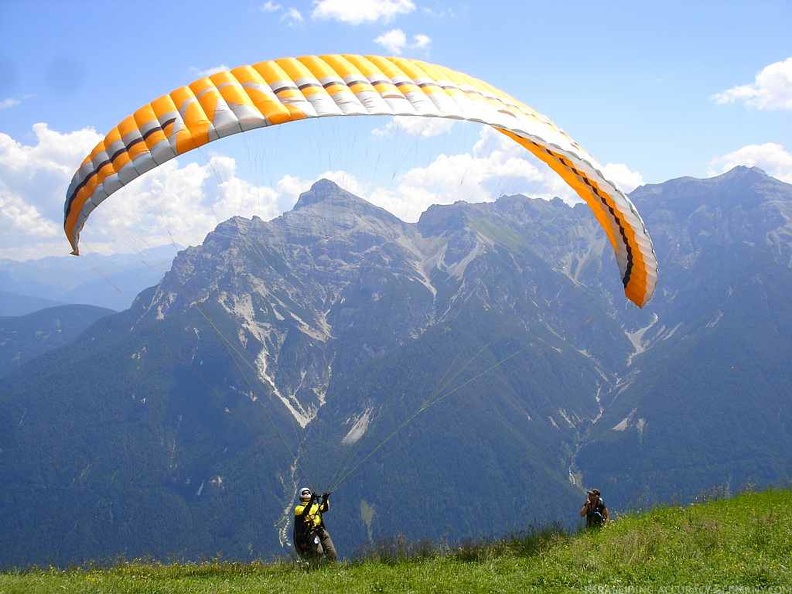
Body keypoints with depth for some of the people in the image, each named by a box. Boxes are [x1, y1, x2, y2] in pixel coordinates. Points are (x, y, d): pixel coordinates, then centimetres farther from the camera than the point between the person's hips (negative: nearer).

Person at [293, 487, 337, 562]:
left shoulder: (316, 505, 22)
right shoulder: (298, 508, 8)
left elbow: (325, 509, 4)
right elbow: (304, 512, -15)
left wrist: (325, 500, -15)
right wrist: (311, 501, -26)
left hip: (320, 530, 5)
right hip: (310, 532, -5)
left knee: (332, 553, -9)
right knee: (318, 551, -24)